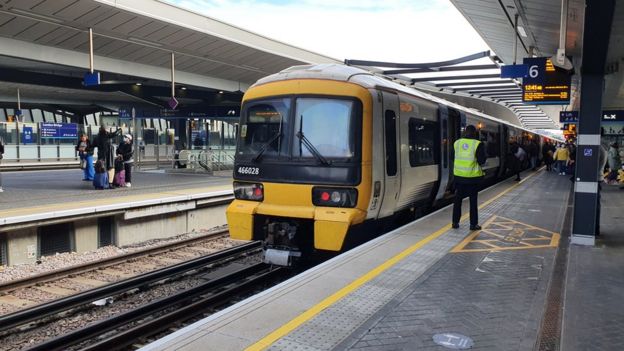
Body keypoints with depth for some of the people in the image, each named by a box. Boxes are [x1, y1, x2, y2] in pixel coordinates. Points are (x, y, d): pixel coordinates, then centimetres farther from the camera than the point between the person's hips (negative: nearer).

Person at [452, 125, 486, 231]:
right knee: (473, 201, 7)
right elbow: (482, 160, -12)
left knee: (458, 199, 14)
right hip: (473, 177, -3)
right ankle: (473, 224, 12)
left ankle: (455, 222, 19)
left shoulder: (457, 143, -1)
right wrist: (485, 156, 8)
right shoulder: (478, 144, -13)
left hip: (459, 176, 3)